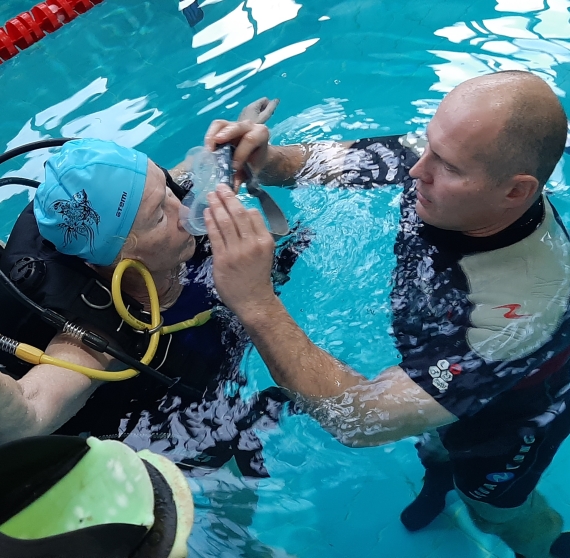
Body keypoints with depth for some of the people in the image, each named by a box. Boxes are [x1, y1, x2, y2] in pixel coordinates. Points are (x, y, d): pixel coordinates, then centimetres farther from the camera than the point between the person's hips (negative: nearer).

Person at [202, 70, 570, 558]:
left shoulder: (522, 304, -48)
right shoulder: (449, 159, -31)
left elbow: (361, 420, -48)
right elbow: (324, 160, -18)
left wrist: (255, 303, -56)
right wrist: (265, 160, -40)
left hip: (505, 419, -4)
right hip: (438, 372, 5)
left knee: (495, 506, 29)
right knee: (432, 444, 36)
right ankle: (439, 474, 73)